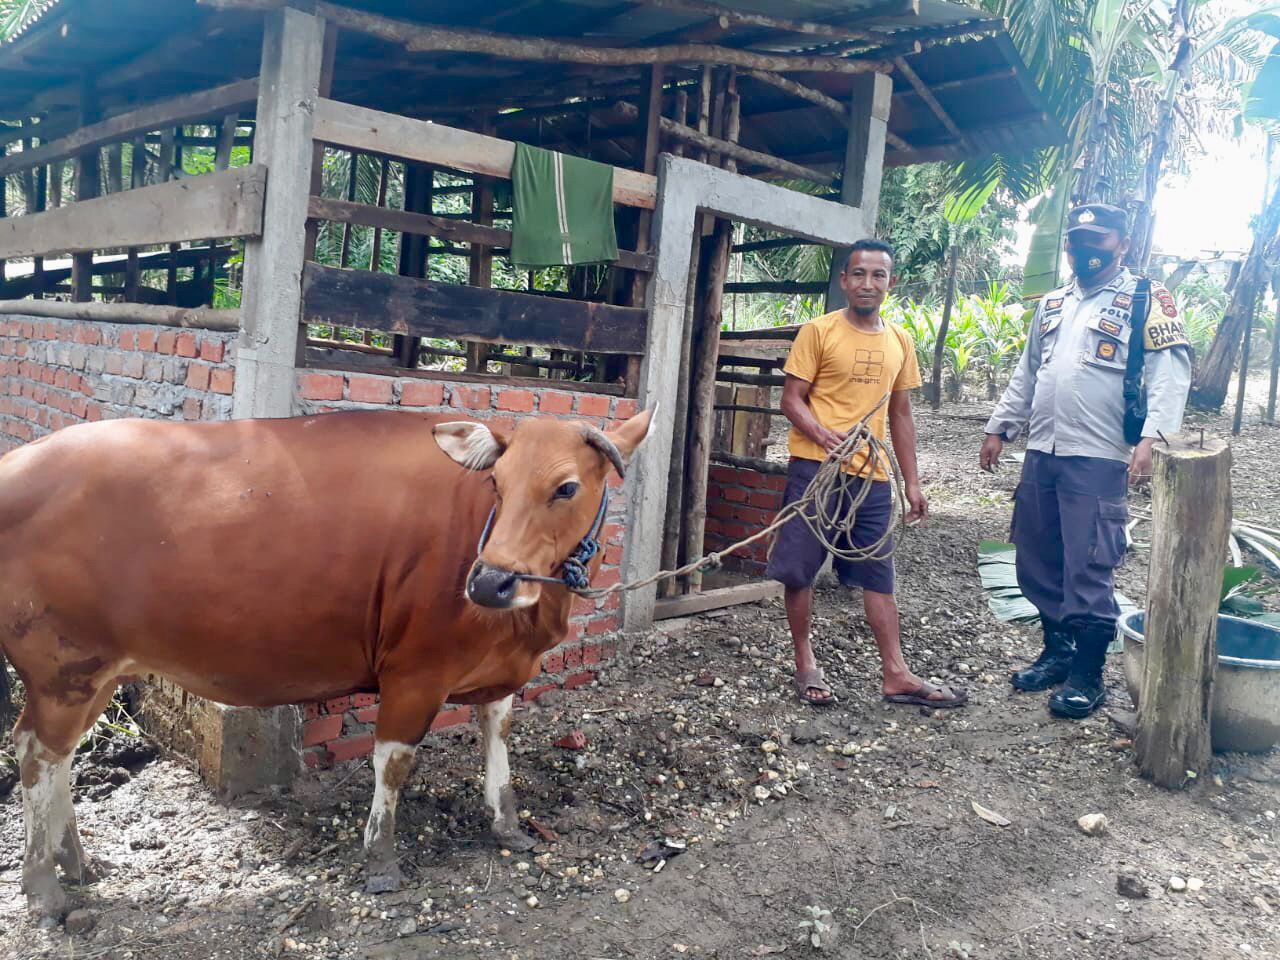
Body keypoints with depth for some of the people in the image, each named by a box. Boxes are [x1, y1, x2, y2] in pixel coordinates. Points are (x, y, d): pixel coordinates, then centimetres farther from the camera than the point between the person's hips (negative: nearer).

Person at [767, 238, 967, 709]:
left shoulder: (899, 340, 12)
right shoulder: (818, 331, -4)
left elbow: (900, 414, 16)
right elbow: (791, 400, -6)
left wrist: (912, 481, 14)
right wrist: (825, 434, -25)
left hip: (873, 475, 4)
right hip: (815, 468, -4)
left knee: (879, 573, 8)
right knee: (799, 569, 2)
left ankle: (896, 674, 15)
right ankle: (806, 666, 19)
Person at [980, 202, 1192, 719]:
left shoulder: (1146, 300, -1)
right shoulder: (1052, 304, 19)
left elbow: (1170, 372, -11)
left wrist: (1152, 436, -24)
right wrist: (1000, 428, 20)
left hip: (1098, 461, -6)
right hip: (1041, 454, 7)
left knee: (1088, 570, -5)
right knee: (1037, 562, 12)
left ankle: (1088, 675, 8)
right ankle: (1057, 651, 28)